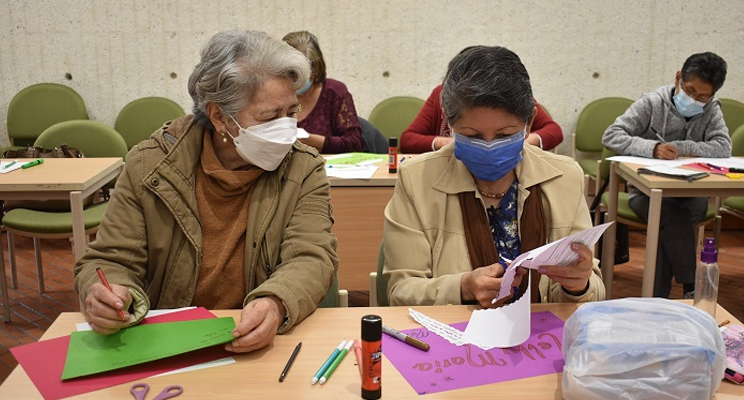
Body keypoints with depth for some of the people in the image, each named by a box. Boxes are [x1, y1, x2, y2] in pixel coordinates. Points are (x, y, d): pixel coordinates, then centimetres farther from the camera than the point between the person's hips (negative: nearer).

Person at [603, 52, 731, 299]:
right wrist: (652, 148, -31)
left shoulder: (711, 110, 5)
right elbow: (611, 136, -16)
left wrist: (680, 148, -21)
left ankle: (658, 297, -18)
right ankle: (692, 288, -19)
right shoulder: (652, 104, -7)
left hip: (688, 193, 2)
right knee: (674, 215, -32)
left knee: (671, 225, -30)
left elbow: (724, 148, -10)